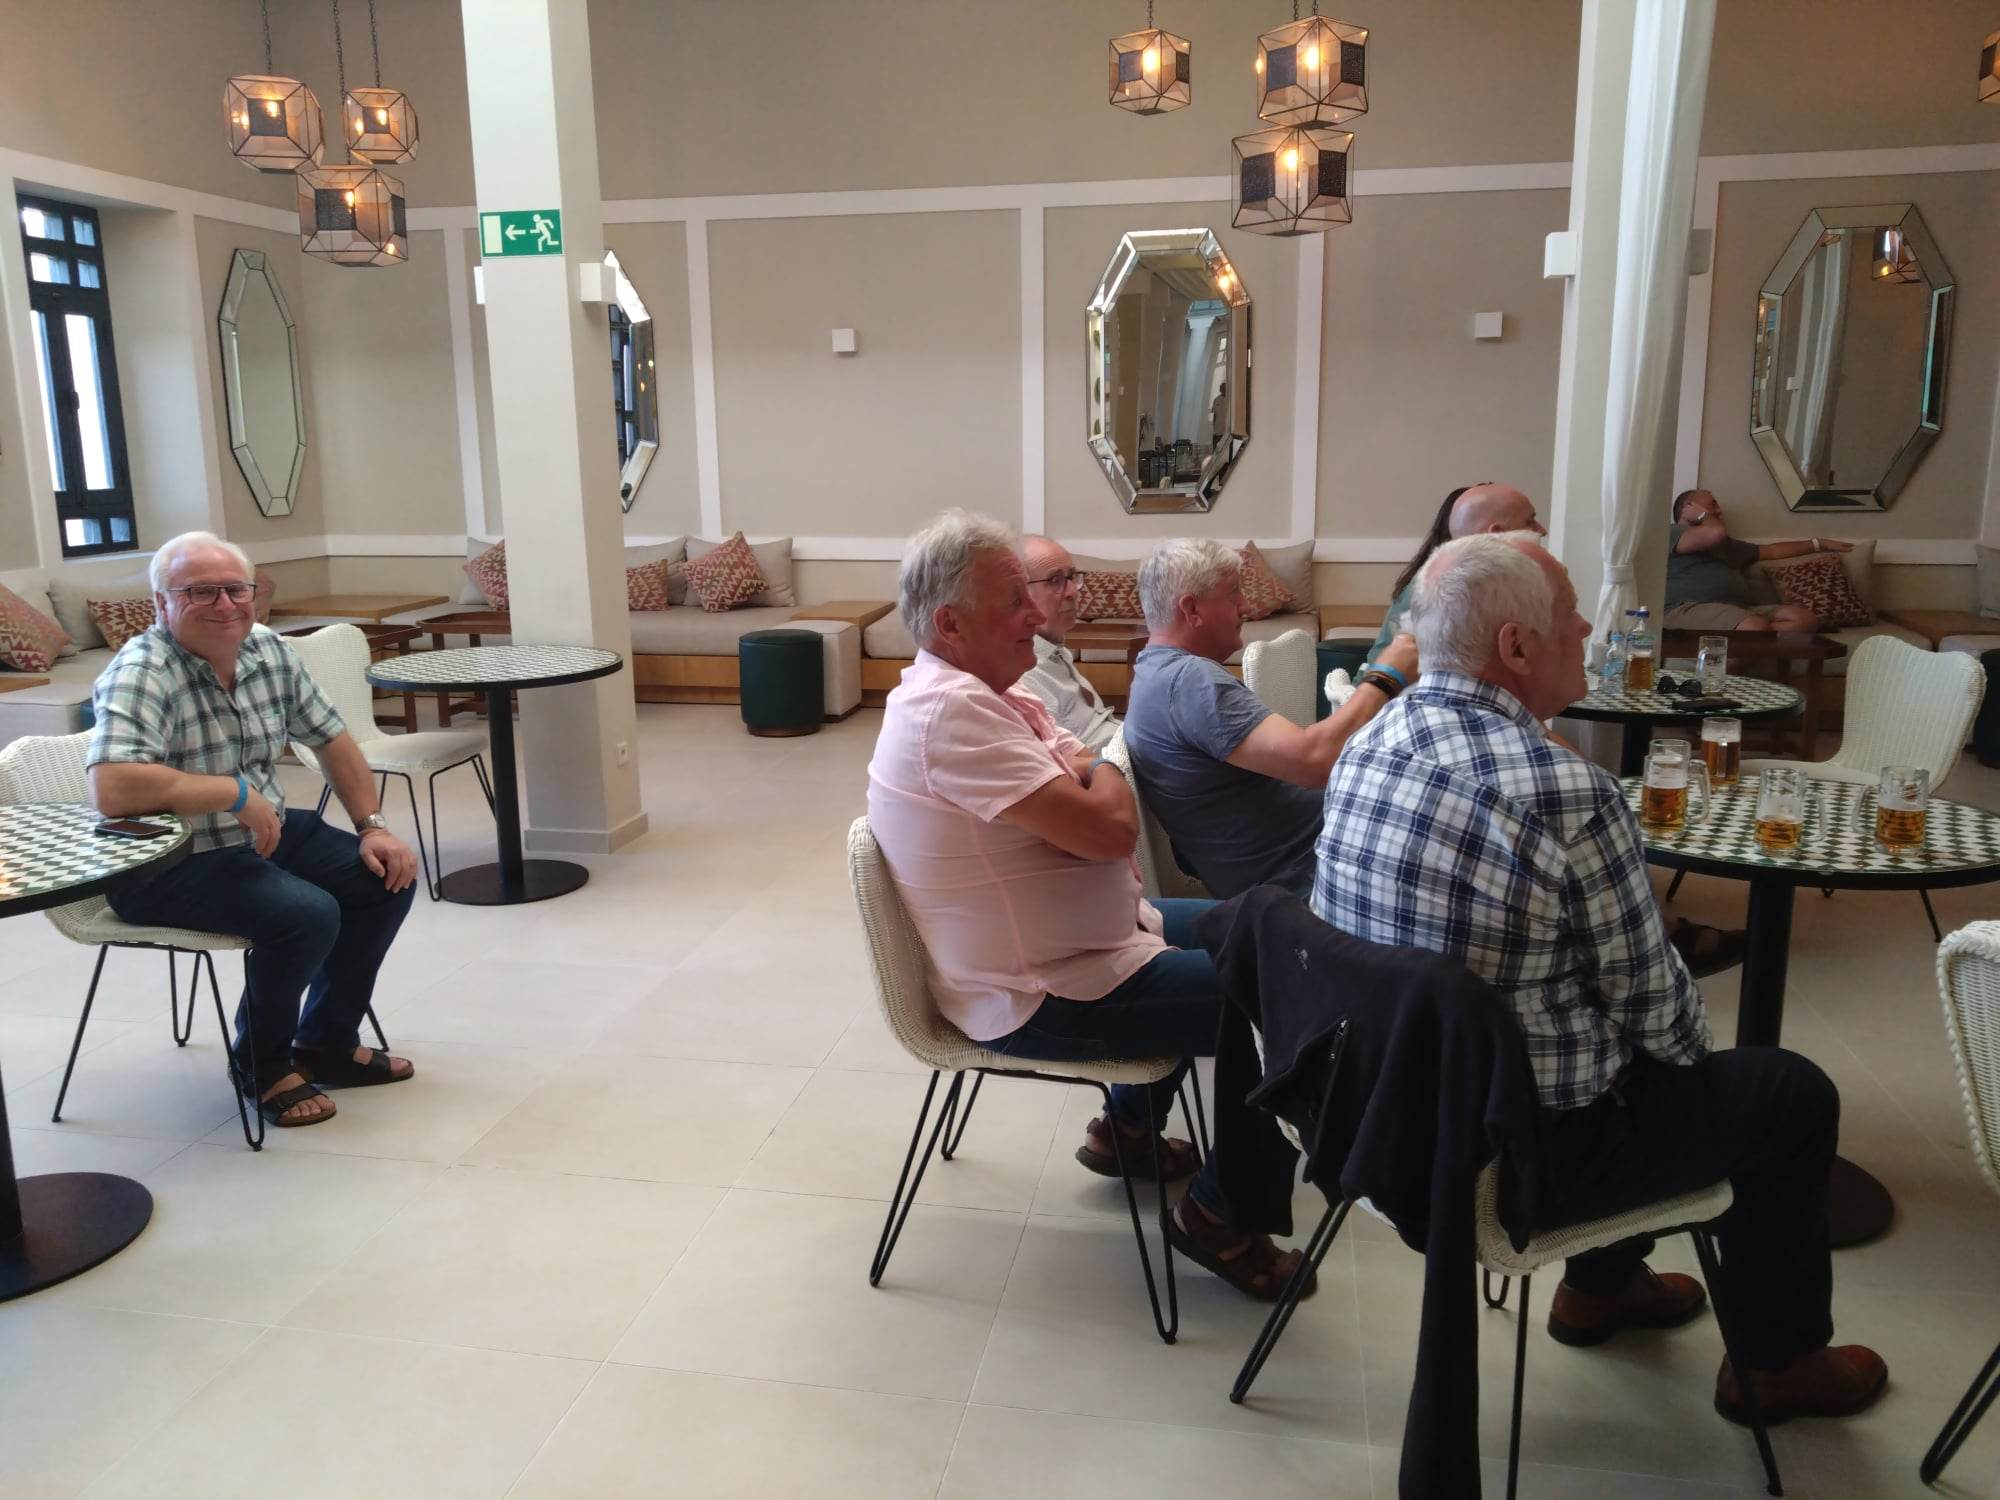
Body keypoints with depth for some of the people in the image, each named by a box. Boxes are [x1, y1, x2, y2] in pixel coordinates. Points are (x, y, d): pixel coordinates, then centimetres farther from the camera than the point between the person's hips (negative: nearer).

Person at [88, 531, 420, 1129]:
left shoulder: (270, 649, 0)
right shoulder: (141, 674, -22)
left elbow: (332, 740, 10)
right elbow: (111, 791, -37)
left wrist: (372, 827, 1)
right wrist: (236, 792, -29)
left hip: (264, 833, 8)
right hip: (167, 863, -8)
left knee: (386, 877, -2)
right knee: (308, 915, -28)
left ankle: (325, 1043, 16)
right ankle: (262, 1067, 1)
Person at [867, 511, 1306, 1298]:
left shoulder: (986, 688, 5)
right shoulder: (950, 711, -28)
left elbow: (1107, 800, 7)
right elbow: (1108, 827, -30)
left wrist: (1090, 780, -16)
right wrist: (1103, 777, -9)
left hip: (1083, 935, 11)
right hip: (1044, 996, -11)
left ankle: (1129, 1128, 37)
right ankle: (1223, 1215, 12)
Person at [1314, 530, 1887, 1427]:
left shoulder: (1367, 746, -5)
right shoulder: (1569, 796, -28)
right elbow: (1649, 1003, -17)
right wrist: (1691, 1042, 9)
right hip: (1523, 1154, -7)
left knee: (1619, 1046, 32)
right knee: (1795, 1094, 15)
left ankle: (1602, 1285, 48)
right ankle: (1779, 1361, 35)